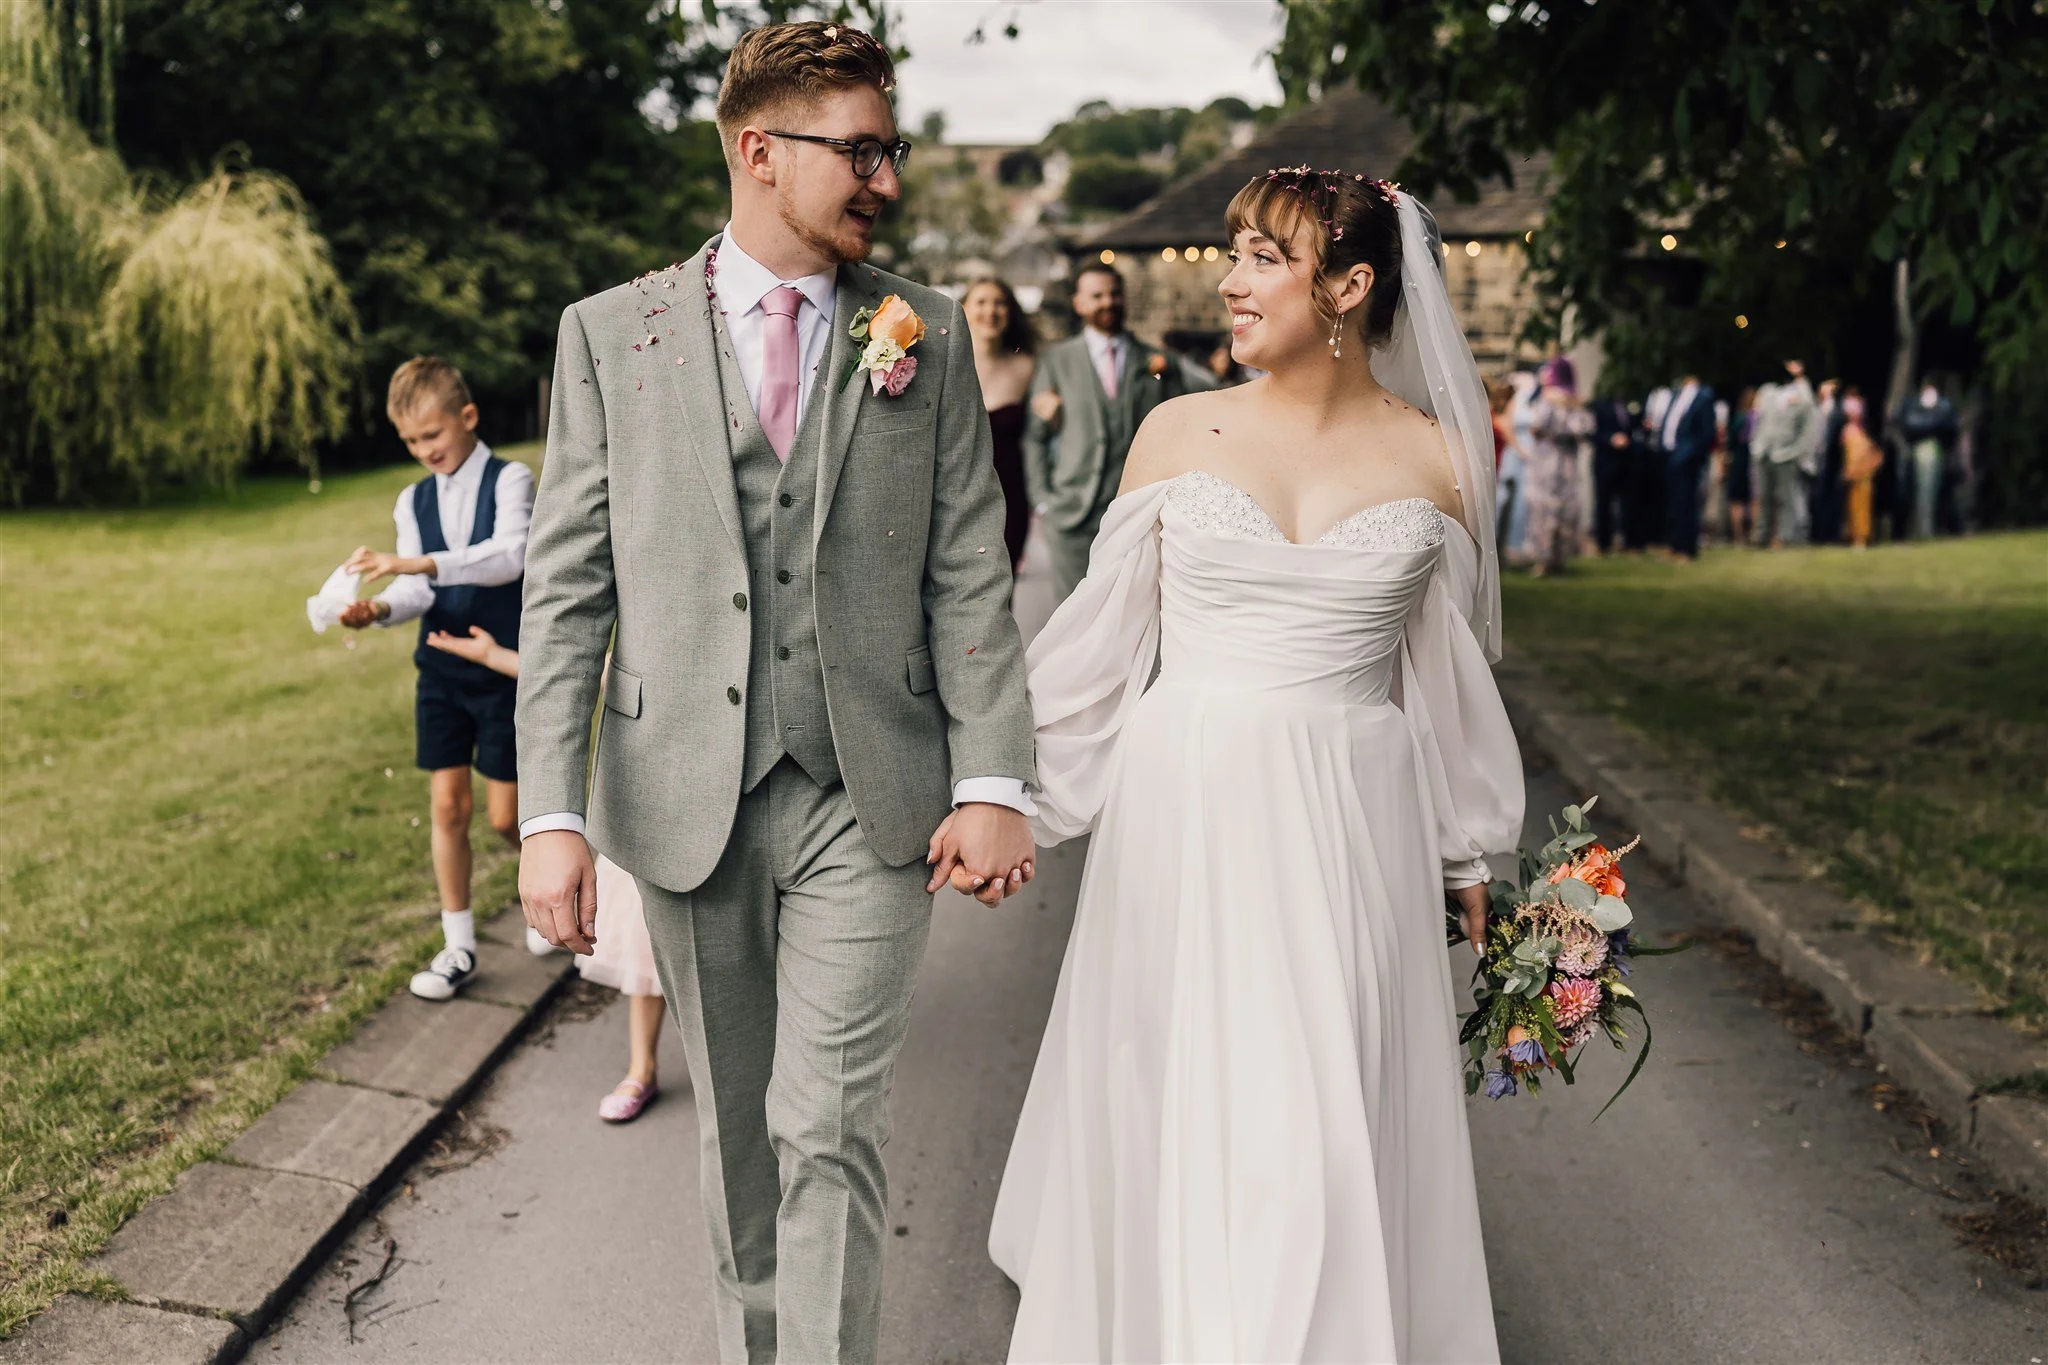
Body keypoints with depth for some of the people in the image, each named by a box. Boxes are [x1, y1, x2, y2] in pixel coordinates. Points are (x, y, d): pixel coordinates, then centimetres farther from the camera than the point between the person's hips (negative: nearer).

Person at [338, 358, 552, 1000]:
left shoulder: (509, 480, -7)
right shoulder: (414, 501, 7)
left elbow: (510, 556, -26)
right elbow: (420, 591, -4)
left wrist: (415, 563, -37)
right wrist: (379, 608, -27)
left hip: (507, 670, -4)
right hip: (441, 670, 4)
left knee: (506, 815, 1)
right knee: (447, 804, 3)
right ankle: (459, 946, 14)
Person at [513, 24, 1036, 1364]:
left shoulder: (930, 335, 4)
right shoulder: (612, 333, 2)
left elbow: (969, 575, 2)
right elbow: (568, 588, -1)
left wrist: (993, 780, -7)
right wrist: (553, 813, -8)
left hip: (870, 800, -1)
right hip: (690, 797, 1)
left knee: (831, 1131, -3)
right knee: (736, 1128, 16)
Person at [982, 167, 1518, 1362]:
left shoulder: (1437, 460, 1)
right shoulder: (1180, 433, 1)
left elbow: (1449, 675, 10)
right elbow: (1101, 640, 6)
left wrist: (1470, 857, 15)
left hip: (1354, 829, 0)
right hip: (1189, 816, 0)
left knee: (1334, 1140, 5)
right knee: (1187, 1123, 8)